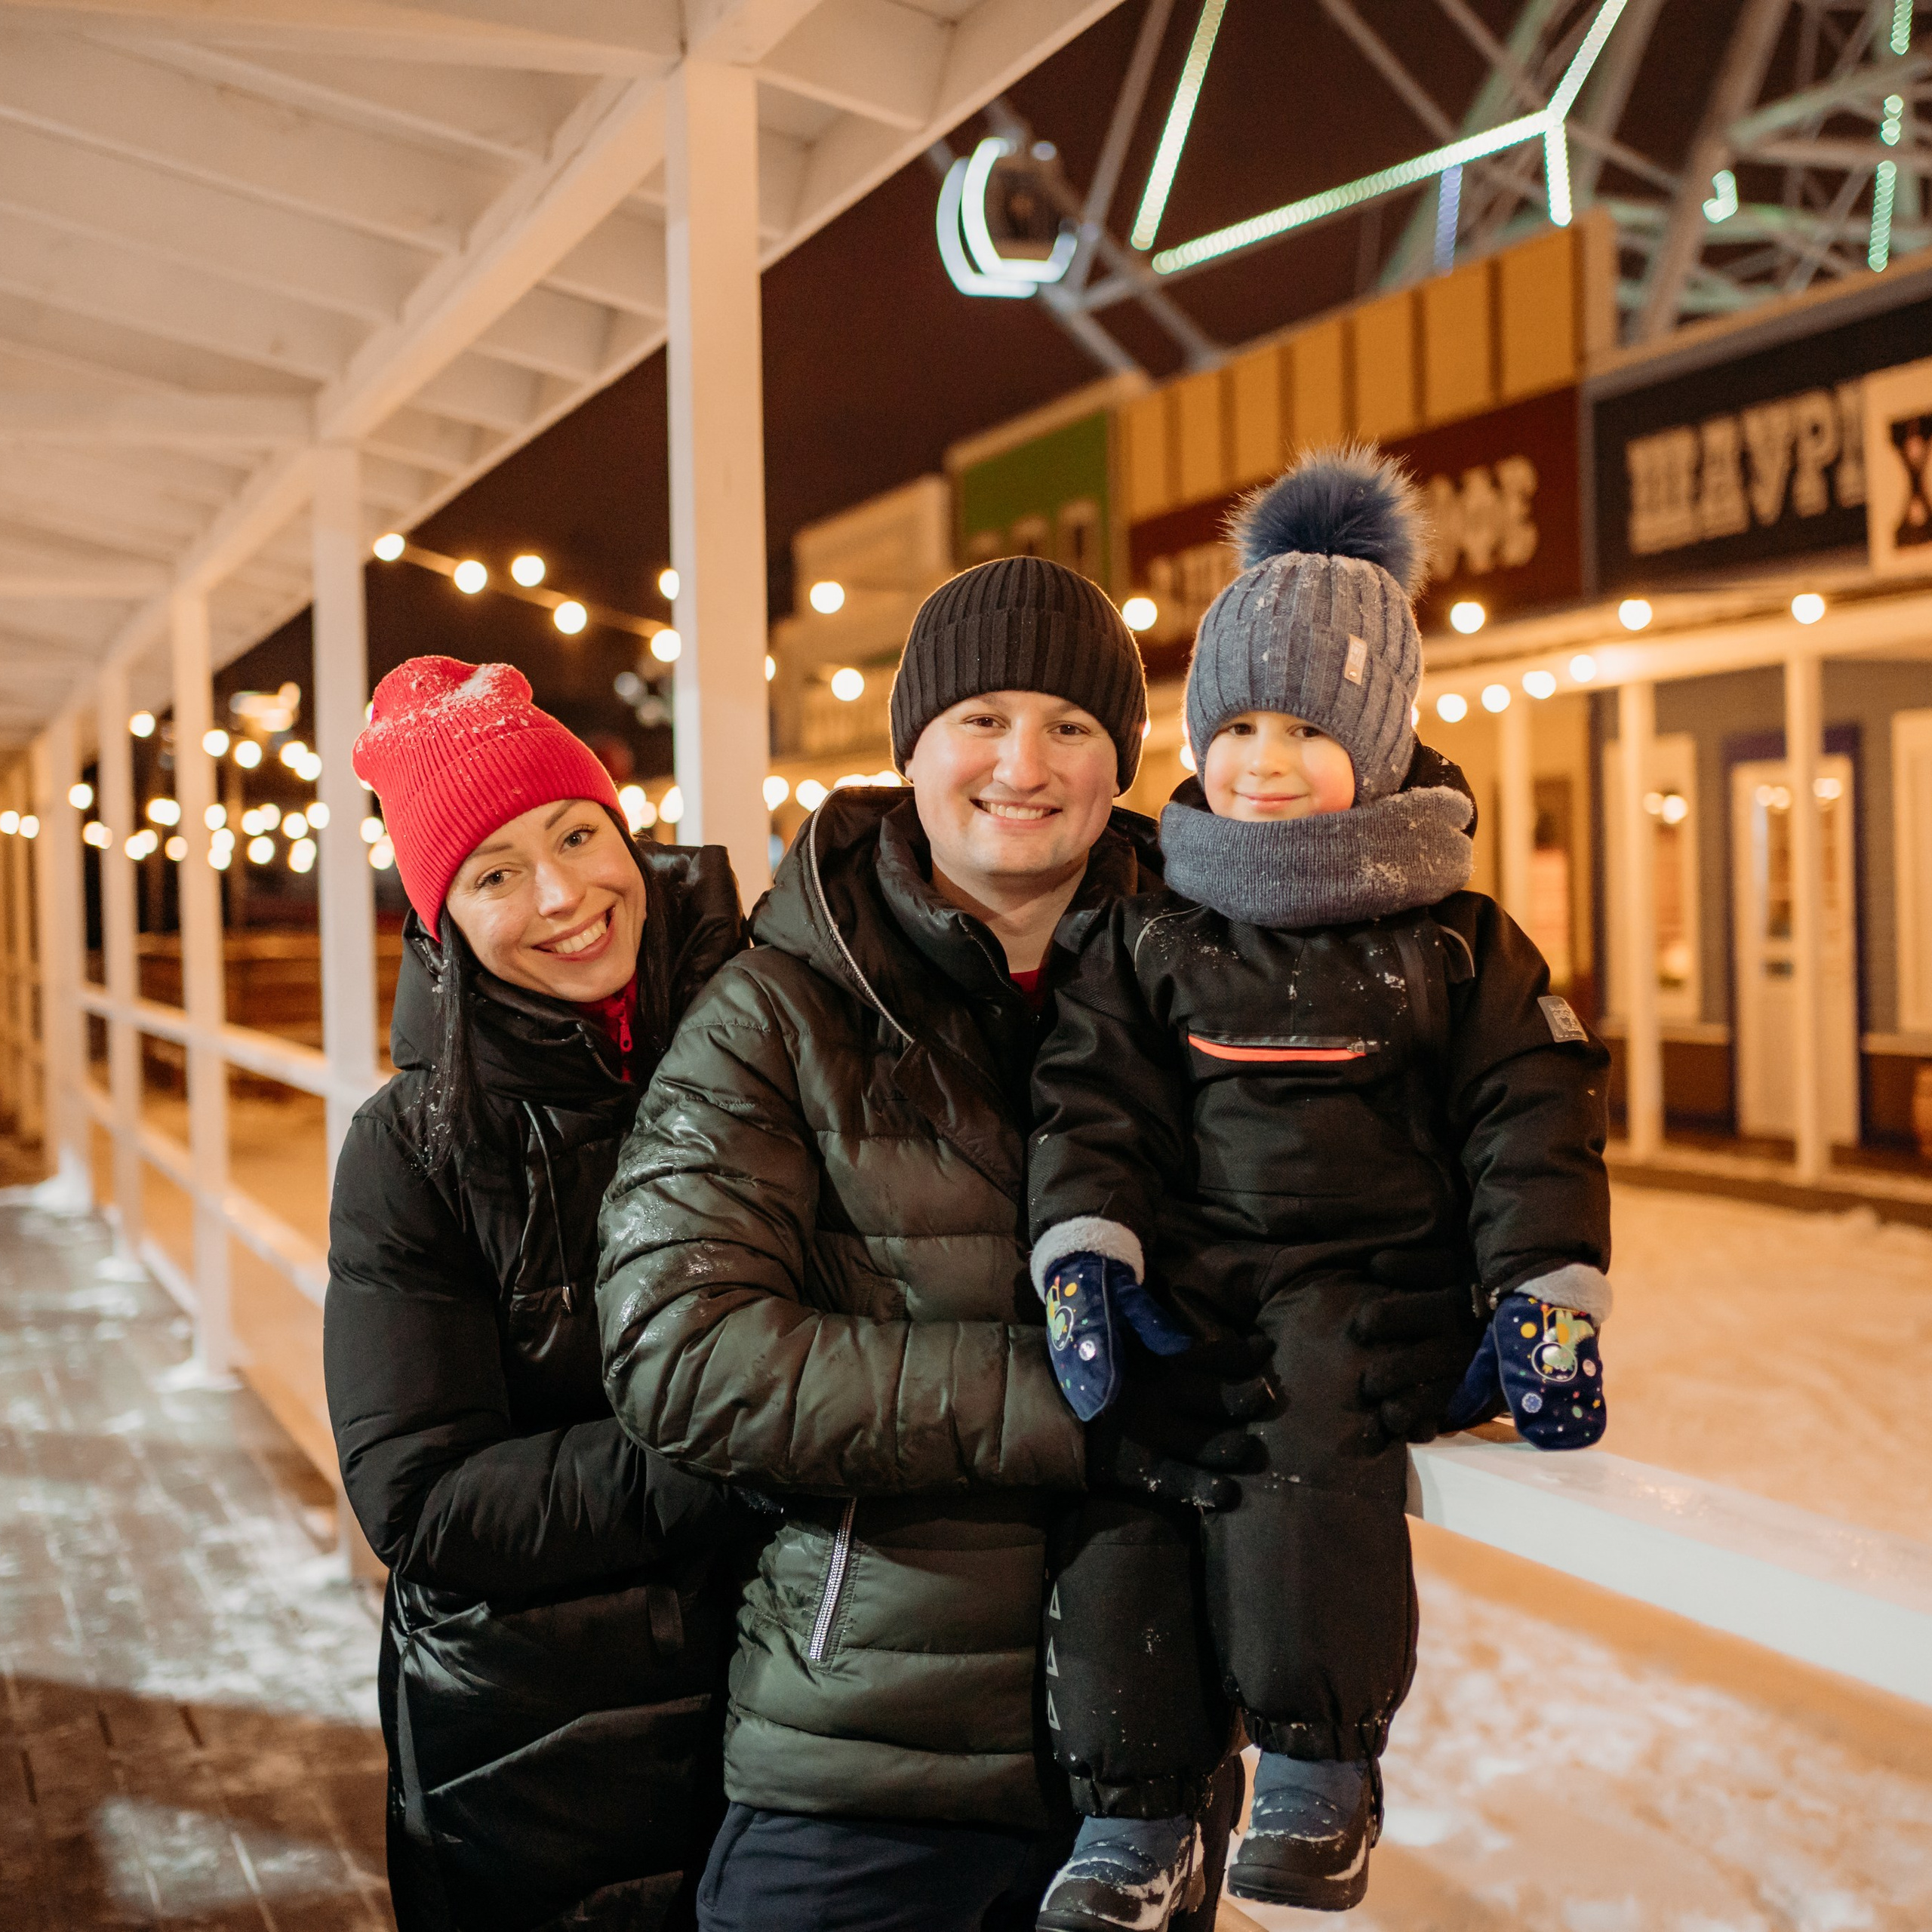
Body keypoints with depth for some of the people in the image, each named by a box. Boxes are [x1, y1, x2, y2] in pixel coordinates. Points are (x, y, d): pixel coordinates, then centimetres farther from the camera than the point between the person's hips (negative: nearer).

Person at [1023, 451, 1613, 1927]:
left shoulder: (1459, 944, 7)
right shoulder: (1150, 939, 11)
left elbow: (1530, 1125, 4)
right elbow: (1095, 1104, 5)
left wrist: (1546, 1297, -8)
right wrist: (1086, 1249, -11)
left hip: (1369, 1284, -2)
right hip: (1187, 1279, 3)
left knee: (1300, 1435, -31)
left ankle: (1321, 1761, -12)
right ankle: (1135, 1807, -3)